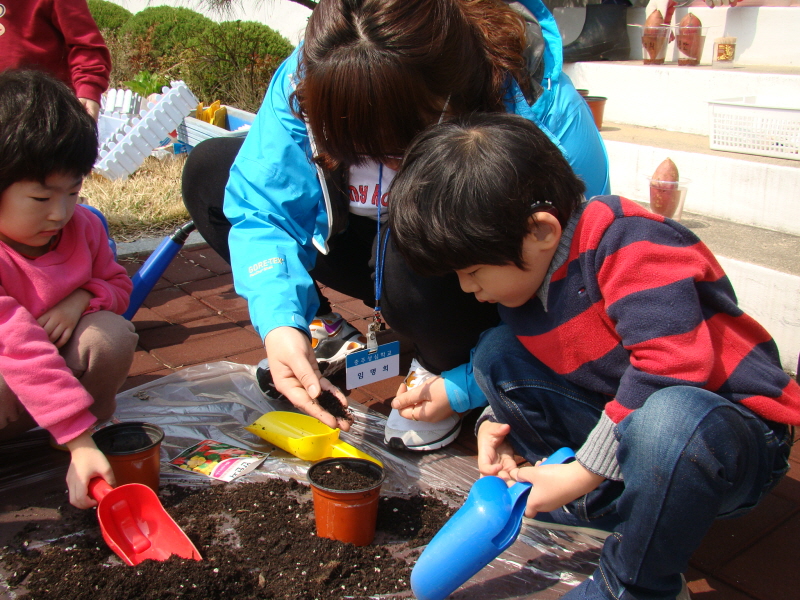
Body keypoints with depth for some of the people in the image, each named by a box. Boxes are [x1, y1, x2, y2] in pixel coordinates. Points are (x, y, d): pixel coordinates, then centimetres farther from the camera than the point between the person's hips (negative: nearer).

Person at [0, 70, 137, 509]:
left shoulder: (83, 226, -8)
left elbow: (118, 283, 9)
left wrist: (82, 298, -19)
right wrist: (79, 445, -44)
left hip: (59, 362, 6)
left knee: (112, 333, -24)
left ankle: (98, 419, -1)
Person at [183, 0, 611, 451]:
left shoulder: (546, 113, -34)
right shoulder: (307, 77, -24)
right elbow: (263, 208, -20)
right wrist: (280, 325, -38)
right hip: (387, 262, 4)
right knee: (208, 170, -8)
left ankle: (442, 369, -7)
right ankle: (325, 335, 3)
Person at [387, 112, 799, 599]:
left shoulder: (624, 242, -24)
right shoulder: (521, 271, 2)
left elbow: (672, 365, -33)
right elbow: (528, 365, 17)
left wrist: (583, 472, -29)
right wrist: (498, 421, -3)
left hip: (735, 430, -7)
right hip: (620, 422, 7)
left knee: (671, 417, -43)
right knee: (497, 353, -2)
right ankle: (611, 502, -3)